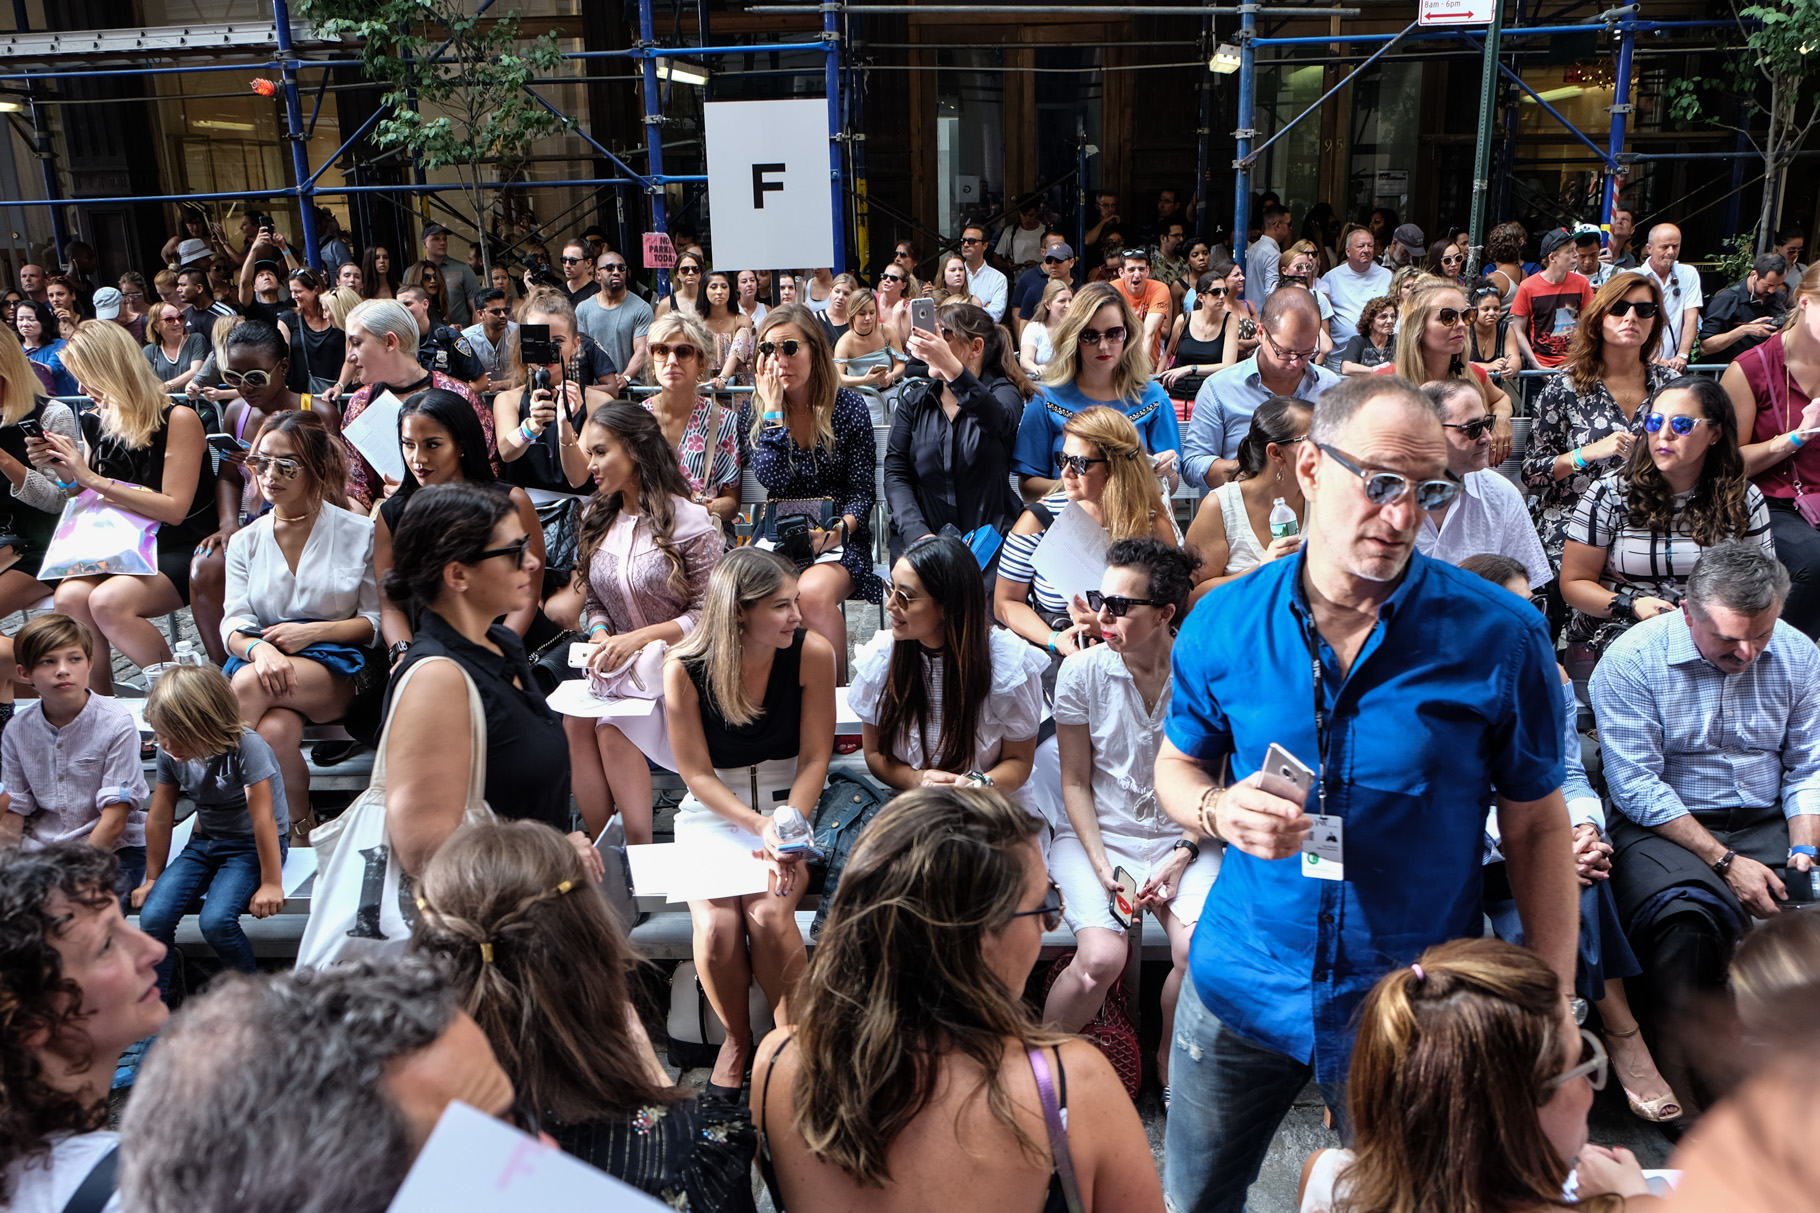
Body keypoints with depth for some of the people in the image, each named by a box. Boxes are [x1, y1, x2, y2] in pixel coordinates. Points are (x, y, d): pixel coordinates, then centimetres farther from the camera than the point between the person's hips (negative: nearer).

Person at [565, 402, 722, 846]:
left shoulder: (688, 521, -9)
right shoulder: (596, 519, 11)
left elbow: (707, 613, -10)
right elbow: (593, 601, 16)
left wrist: (637, 639, -19)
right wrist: (600, 637, -6)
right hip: (621, 661, 5)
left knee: (612, 726, -28)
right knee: (572, 720, -24)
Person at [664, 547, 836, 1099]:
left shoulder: (811, 653, -13)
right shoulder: (685, 668, -14)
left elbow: (815, 755, -7)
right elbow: (696, 772, -7)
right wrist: (758, 826, -20)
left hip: (791, 803, 0)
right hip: (712, 809, 0)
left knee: (768, 913, -26)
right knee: (715, 923, -23)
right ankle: (737, 1038, 7)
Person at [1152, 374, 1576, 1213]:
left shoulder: (1500, 638, -13)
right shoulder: (1222, 623, -7)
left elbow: (1537, 828, -6)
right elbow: (1177, 765, 6)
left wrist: (1555, 1003, -9)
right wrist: (1220, 812, -16)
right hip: (1241, 984, 2)